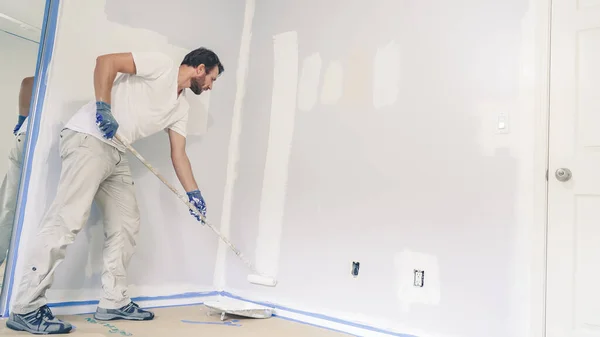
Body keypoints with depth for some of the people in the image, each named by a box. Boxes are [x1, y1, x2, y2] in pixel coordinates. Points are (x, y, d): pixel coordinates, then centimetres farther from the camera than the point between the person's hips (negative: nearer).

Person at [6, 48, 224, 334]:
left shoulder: (181, 106, 18)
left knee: (126, 224, 6)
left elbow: (179, 154, 16)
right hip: (88, 138, -9)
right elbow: (106, 61, -11)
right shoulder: (162, 65, -3)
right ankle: (26, 309, -6)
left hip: (116, 154, 9)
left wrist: (194, 194, 10)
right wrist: (103, 107, -20)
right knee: (67, 220, -14)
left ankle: (114, 303, 14)